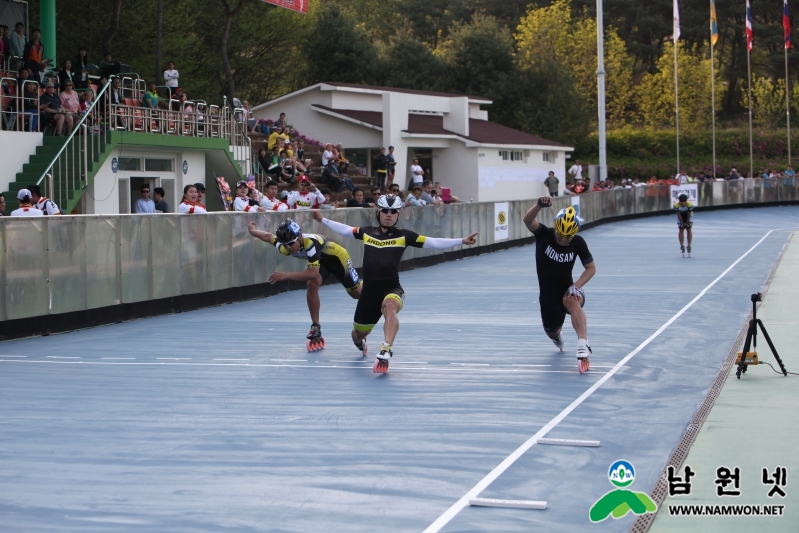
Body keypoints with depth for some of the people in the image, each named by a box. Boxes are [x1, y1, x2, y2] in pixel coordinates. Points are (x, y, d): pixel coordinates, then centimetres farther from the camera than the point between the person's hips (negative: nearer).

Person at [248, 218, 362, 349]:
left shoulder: (310, 242, -46)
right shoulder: (285, 248, -27)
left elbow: (313, 273, -49)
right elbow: (269, 237, -6)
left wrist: (286, 275, -50)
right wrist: (252, 231, 10)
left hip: (337, 256, -4)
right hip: (320, 260, 4)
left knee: (356, 292, 10)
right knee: (312, 285, -21)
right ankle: (316, 328, -10)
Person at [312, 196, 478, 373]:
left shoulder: (403, 235, -1)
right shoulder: (367, 232, 7)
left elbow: (433, 242, -7)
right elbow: (345, 230, 24)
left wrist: (461, 241, -15)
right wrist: (323, 220, 33)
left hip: (392, 288, -3)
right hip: (369, 291, 3)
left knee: (389, 305, -40)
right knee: (358, 335, 16)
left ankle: (385, 352, -47)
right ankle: (361, 341, 57)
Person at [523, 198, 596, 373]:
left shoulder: (578, 243, -12)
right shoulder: (544, 235, -16)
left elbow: (591, 268, -2)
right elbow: (527, 220, -36)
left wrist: (576, 286, -20)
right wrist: (539, 205, -57)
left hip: (567, 290, -1)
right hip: (548, 294, 1)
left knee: (572, 301, -37)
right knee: (552, 332, 14)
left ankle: (583, 346, -50)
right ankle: (558, 339, 56)